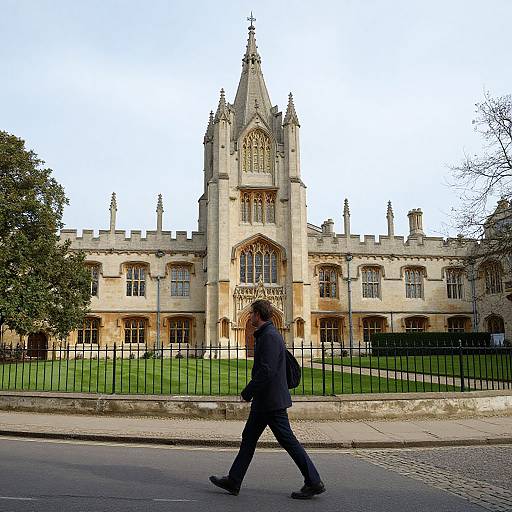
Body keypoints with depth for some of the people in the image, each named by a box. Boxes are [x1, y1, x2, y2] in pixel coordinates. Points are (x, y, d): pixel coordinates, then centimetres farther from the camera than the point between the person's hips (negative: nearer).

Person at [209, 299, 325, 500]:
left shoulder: (270, 336, -18)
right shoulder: (265, 335, 14)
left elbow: (266, 371, -26)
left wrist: (247, 392, -16)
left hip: (271, 400, -11)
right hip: (263, 401, 11)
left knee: (288, 440, -3)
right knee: (249, 438, 14)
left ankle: (314, 483, 7)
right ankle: (233, 482, 22)